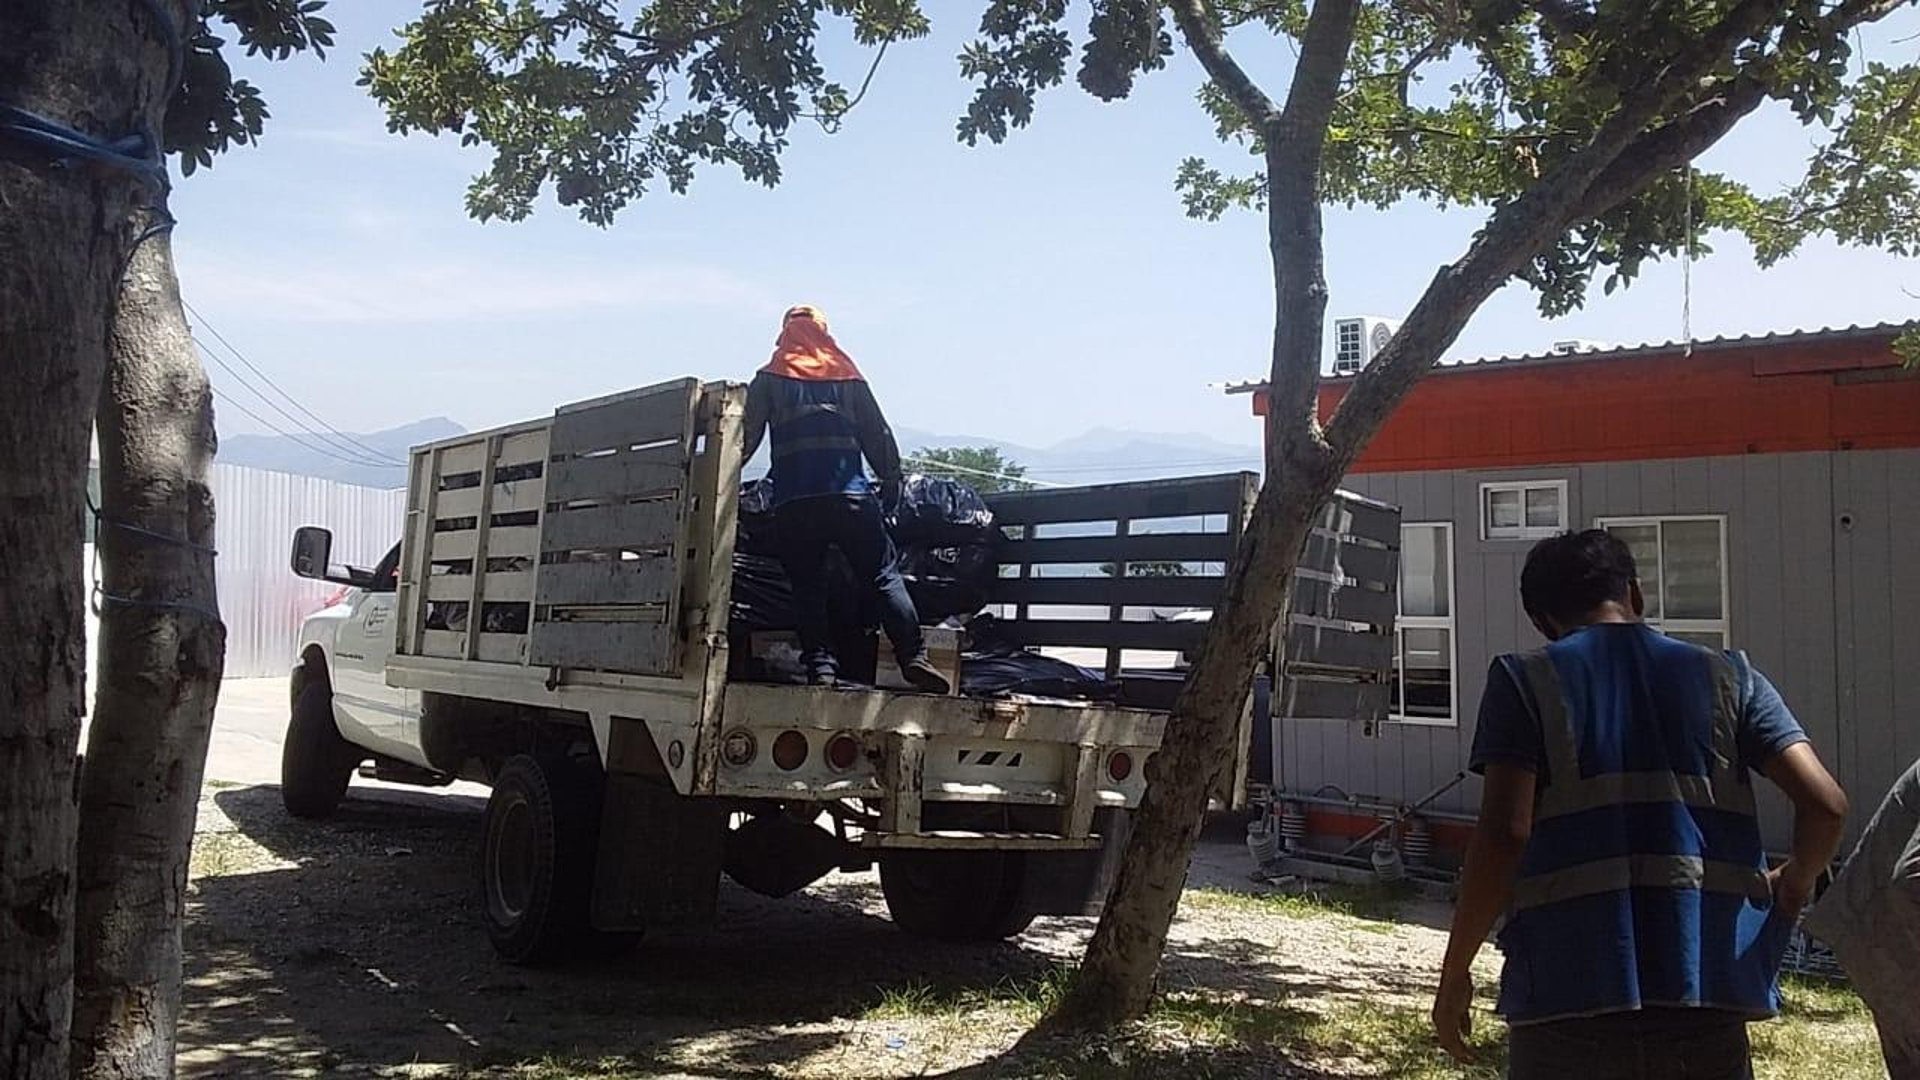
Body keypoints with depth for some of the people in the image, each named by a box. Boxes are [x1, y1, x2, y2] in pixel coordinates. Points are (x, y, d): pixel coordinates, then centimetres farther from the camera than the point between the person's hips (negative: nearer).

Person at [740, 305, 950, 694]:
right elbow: (878, 435, 13)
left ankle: (820, 663, -4)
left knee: (807, 586, 6)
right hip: (851, 496, 0)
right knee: (885, 577, 1)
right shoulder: (849, 377, 15)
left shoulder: (770, 379, 13)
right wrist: (891, 480, 22)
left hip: (793, 501, 0)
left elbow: (746, 436, 7)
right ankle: (913, 656, -9)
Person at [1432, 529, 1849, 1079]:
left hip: (1569, 995, -2)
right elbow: (1825, 803, 1)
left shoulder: (1524, 682, 2)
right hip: (1706, 996, 3)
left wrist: (1455, 972, -1)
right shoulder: (1726, 677, 10)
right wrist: (1794, 884, 22)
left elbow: (1504, 832, -9)